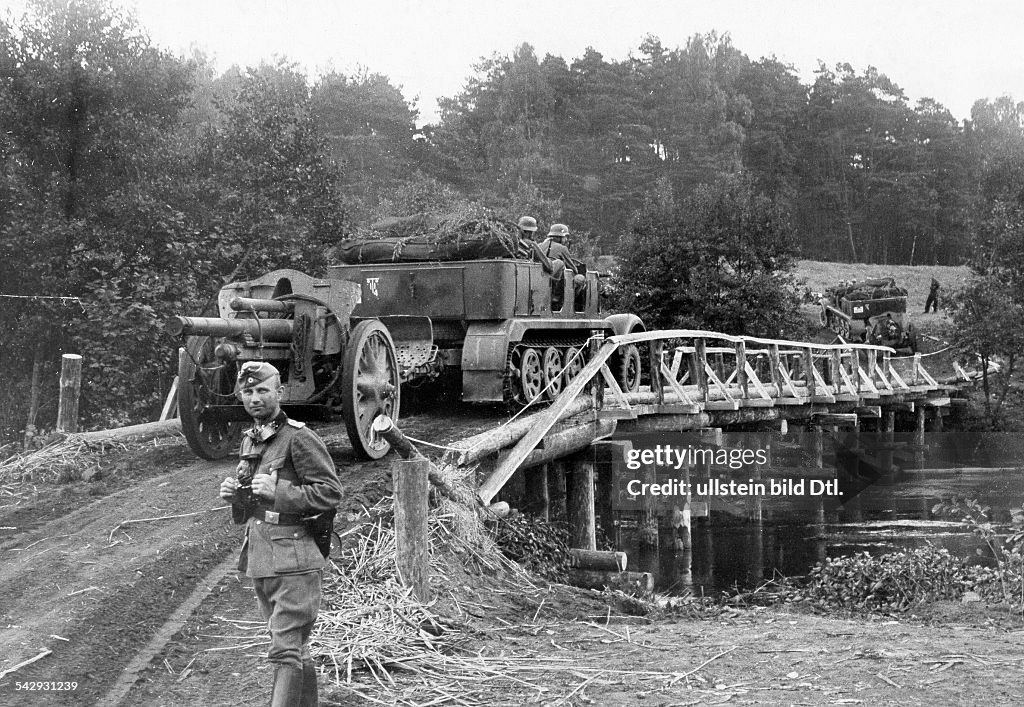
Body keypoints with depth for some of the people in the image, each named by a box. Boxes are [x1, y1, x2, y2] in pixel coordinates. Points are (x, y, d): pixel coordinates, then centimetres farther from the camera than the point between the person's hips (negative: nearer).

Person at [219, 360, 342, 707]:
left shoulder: (298, 438, -12)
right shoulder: (249, 441, 14)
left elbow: (331, 492, -16)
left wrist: (277, 491, -23)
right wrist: (234, 495, 3)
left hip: (293, 559, -8)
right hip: (259, 559, 8)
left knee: (285, 650, -8)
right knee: (295, 647, 18)